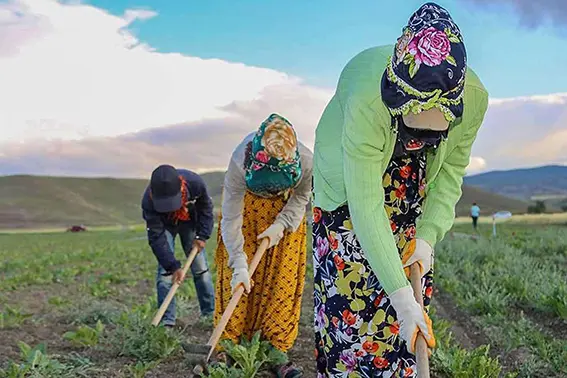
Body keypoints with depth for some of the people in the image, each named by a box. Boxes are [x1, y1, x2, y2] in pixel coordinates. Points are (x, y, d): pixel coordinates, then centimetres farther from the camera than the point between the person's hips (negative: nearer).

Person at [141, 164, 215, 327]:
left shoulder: (195, 182, -36)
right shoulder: (149, 200, -39)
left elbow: (206, 207, -13)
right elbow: (156, 238, -33)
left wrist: (202, 235, -16)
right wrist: (174, 266, -37)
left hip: (190, 222, 2)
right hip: (163, 225, -1)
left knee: (201, 267, 1)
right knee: (165, 268, -15)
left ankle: (210, 313, 13)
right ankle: (167, 321, -10)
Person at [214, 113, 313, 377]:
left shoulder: (307, 162, -35)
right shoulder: (239, 163, -38)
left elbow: (302, 196, -10)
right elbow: (231, 219, -29)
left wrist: (282, 224, -21)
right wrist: (239, 264, -32)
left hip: (285, 209, 1)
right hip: (246, 205, -1)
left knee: (283, 280, -2)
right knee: (236, 279, -5)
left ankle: (276, 352, 7)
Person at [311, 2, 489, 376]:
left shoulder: (475, 96, -30)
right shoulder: (366, 102, -43)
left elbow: (451, 170, -11)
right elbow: (366, 207, -40)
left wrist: (428, 234, -22)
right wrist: (399, 295, -40)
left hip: (412, 179, 4)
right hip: (352, 172, -3)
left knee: (413, 284, 2)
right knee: (349, 283, -8)